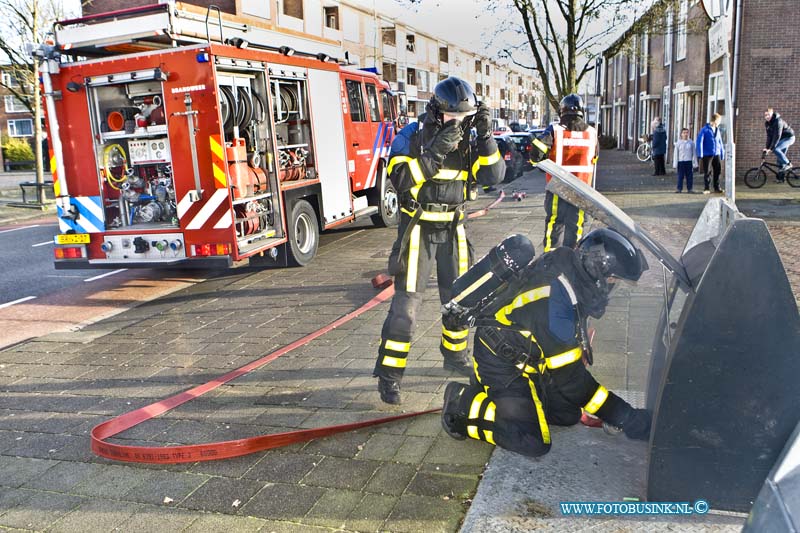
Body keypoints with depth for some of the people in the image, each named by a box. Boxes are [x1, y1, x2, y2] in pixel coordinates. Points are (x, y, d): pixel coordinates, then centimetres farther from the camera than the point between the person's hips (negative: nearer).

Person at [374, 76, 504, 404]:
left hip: (452, 229, 5)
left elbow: (493, 175, -7)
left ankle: (455, 356, 37)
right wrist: (436, 150, -32)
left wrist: (485, 136, -18)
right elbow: (401, 180, -26)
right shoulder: (411, 136, -12)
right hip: (418, 229, -5)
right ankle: (388, 376, 2)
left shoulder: (465, 141, 2)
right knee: (406, 303, -7)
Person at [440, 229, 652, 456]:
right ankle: (464, 402, -2)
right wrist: (625, 417, -23)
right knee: (532, 442, -18)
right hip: (501, 360, -10)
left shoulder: (567, 262, -8)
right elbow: (570, 377, -27)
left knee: (568, 414, 11)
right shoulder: (556, 302, -34)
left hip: (525, 354, 10)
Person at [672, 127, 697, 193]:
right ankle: (679, 188, 6)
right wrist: (675, 164, -1)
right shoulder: (678, 143, 2)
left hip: (689, 161, 1)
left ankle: (689, 189, 12)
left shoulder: (691, 142, 4)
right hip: (681, 161, -1)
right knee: (680, 176, 0)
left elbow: (694, 153, 8)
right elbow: (675, 154, 3)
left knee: (689, 176, 5)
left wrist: (694, 163, 4)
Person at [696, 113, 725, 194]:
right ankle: (706, 189, 7)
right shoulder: (705, 129, -5)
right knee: (707, 172, -2)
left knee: (718, 170, 3)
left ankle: (717, 187, 14)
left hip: (716, 154, 5)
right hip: (707, 154, -5)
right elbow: (699, 141, -11)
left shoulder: (717, 130, 13)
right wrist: (700, 154, -15)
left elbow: (720, 142, 17)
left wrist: (722, 154, 17)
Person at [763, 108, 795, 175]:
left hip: (789, 137, -8)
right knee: (779, 156, 4)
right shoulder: (767, 123, -2)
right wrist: (767, 148, -8)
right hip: (782, 139, 8)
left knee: (776, 149, -27)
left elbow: (777, 136, -32)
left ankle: (788, 164, -14)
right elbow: (769, 136, 0)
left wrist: (771, 148, -34)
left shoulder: (778, 121, -27)